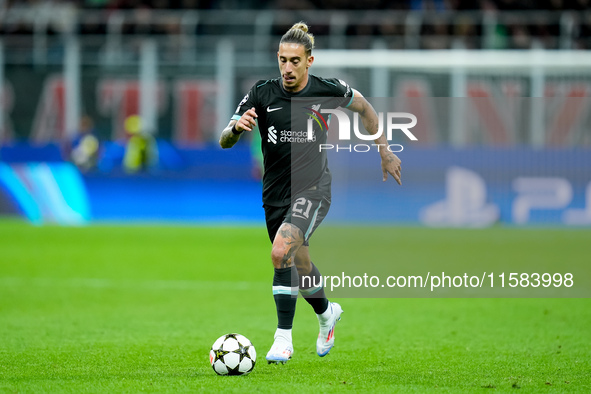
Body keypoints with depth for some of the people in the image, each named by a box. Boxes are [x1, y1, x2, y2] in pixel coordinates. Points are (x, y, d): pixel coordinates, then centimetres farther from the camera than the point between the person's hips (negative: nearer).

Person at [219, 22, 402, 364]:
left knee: (282, 252, -27)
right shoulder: (262, 94, -8)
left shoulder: (327, 90, -9)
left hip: (312, 189, -4)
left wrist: (384, 151, 14)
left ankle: (283, 339, -18)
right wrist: (237, 127, -33)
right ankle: (327, 313, 51)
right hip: (275, 194, 4)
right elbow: (225, 142, -10)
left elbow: (363, 107, 12)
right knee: (299, 267, 18)